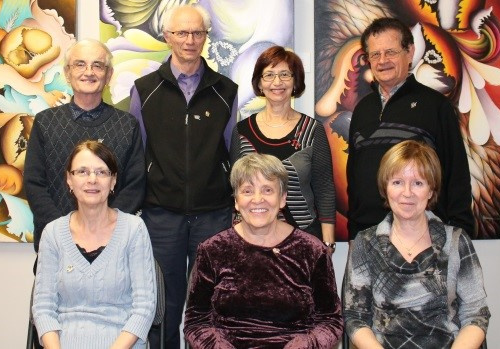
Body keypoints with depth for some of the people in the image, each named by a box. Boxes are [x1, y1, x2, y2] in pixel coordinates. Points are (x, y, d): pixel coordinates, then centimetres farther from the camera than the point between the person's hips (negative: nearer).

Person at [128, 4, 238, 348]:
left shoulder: (225, 91, 5)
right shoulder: (145, 90, 4)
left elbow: (233, 154, 9)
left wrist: (236, 205, 5)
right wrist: (132, 210, 5)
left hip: (214, 213, 0)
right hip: (161, 213, 0)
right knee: (165, 305, 9)